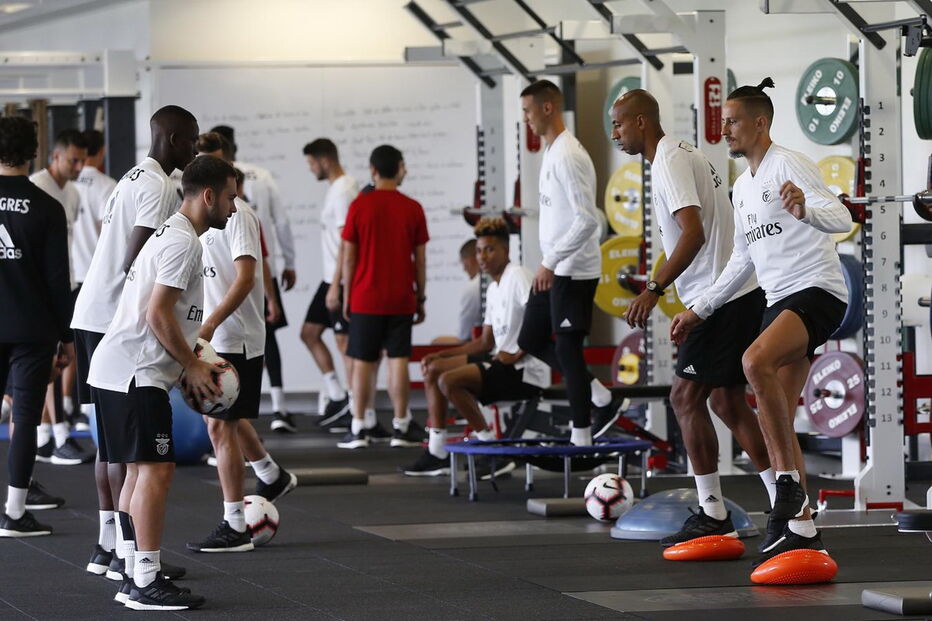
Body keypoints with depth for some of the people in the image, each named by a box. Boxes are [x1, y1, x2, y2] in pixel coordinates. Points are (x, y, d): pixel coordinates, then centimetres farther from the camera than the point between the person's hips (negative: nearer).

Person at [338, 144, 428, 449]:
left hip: (365, 298, -1)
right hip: (401, 298, 1)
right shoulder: (412, 209, -1)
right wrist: (420, 298, 10)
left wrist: (347, 295, 7)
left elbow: (348, 255, -2)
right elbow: (420, 259, 2)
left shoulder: (360, 206, -4)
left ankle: (359, 428, 3)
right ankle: (401, 427, 1)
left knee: (362, 361, 4)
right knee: (398, 360, 2)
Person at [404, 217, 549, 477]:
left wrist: (516, 354, -22)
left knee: (449, 380, -23)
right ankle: (436, 453, 9)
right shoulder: (493, 289, 17)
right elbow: (486, 342, 21)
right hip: (503, 364, 10)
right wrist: (441, 355, 13)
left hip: (526, 371, -10)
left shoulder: (517, 276, -12)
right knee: (433, 370, 12)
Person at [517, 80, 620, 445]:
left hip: (573, 271, -10)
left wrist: (551, 261, -22)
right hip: (554, 269, 10)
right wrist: (548, 262, 18)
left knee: (567, 348, -6)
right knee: (531, 340, 13)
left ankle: (581, 437, 0)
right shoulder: (551, 153, 13)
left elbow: (587, 219, -24)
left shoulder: (569, 157, -18)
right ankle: (601, 399, 18)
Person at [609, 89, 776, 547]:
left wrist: (654, 290, -27)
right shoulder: (682, 155, 19)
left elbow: (693, 233, -25)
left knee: (686, 397, -7)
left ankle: (713, 515, -5)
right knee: (726, 401, 14)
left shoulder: (669, 162, -13)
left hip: (720, 297, -10)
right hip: (740, 292, 10)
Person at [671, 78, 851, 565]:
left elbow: (842, 219, -20)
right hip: (780, 302, 10)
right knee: (774, 419, 5)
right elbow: (743, 261, 26)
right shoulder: (743, 187, 19)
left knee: (756, 361, -34)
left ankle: (790, 482, -26)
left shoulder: (789, 166, -8)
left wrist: (804, 209, -40)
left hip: (817, 291, -10)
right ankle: (802, 528, 11)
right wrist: (698, 310, 24)